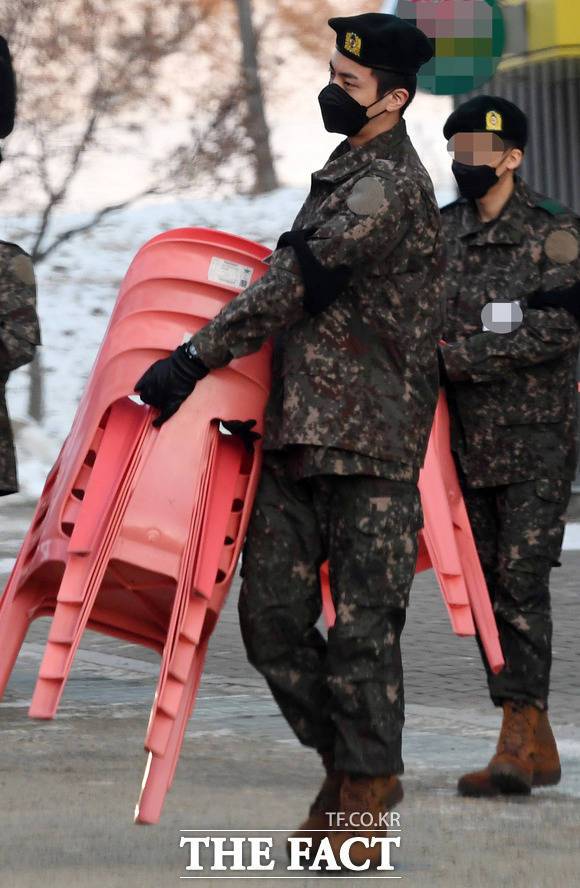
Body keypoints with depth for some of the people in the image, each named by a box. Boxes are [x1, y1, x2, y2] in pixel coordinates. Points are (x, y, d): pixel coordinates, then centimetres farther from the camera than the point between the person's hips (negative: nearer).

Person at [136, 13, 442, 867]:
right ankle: (349, 763, 19)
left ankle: (365, 796, 5)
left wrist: (195, 357, -21)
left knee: (361, 626, -5)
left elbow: (300, 282, -19)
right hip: (297, 436, 9)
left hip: (370, 446, -9)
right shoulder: (345, 172, 19)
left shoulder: (390, 186, -12)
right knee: (271, 614, 5)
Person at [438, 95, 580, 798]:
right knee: (486, 583, 6)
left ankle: (515, 750, -15)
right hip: (468, 436, 6)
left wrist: (461, 355, -20)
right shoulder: (439, 231, 11)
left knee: (520, 580, -13)